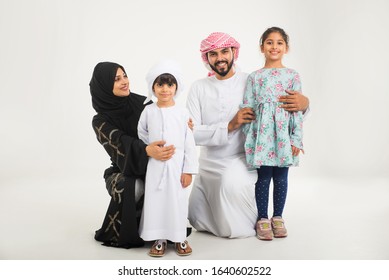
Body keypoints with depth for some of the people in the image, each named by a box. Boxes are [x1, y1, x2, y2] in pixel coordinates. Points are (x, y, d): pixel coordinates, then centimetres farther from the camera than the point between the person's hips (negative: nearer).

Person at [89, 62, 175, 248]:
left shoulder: (143, 103, -2)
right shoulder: (101, 121, -9)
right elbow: (123, 144, -28)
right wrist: (148, 151, -50)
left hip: (154, 169, 2)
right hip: (123, 173, -2)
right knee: (134, 189, -35)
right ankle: (119, 231, -7)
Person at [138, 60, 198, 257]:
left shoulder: (182, 112, -2)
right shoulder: (148, 112, 0)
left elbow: (189, 143, -2)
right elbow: (141, 137, 11)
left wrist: (188, 169, -5)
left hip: (177, 165, -1)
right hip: (155, 165, 1)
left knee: (178, 201, 5)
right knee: (155, 200, 5)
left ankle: (179, 237, 21)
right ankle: (159, 239, 18)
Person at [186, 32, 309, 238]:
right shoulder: (198, 88, -4)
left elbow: (285, 107, -3)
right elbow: (191, 133, -13)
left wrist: (304, 103, -27)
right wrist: (229, 126, -26)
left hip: (241, 161, -3)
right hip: (208, 165, 3)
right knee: (198, 222, 8)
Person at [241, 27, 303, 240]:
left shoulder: (292, 76, 6)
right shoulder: (254, 77, 5)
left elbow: (298, 108, 3)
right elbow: (247, 108, 3)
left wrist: (297, 139, -2)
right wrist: (249, 138, -3)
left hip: (283, 133, 1)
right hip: (262, 133, -1)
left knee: (281, 177, 8)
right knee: (263, 177, 3)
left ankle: (277, 217, 24)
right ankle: (262, 219, 17)